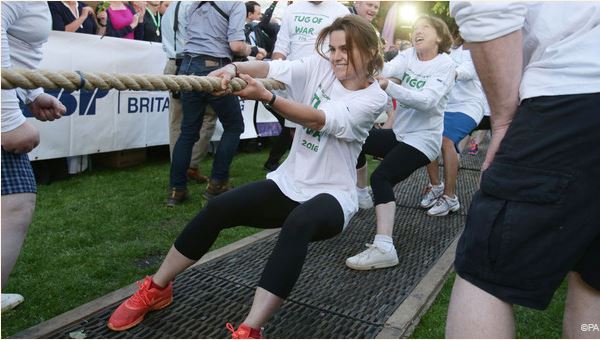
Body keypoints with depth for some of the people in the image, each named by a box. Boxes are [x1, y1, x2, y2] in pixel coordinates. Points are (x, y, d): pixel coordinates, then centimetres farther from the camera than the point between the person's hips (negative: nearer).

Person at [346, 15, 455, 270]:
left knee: (381, 177, -26)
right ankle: (361, 194, 27)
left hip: (423, 139, -8)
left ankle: (383, 247, -32)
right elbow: (387, 69, -16)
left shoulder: (445, 65, -12)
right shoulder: (409, 55, 4)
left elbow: (427, 100, -29)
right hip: (400, 133, 8)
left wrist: (387, 86, -41)